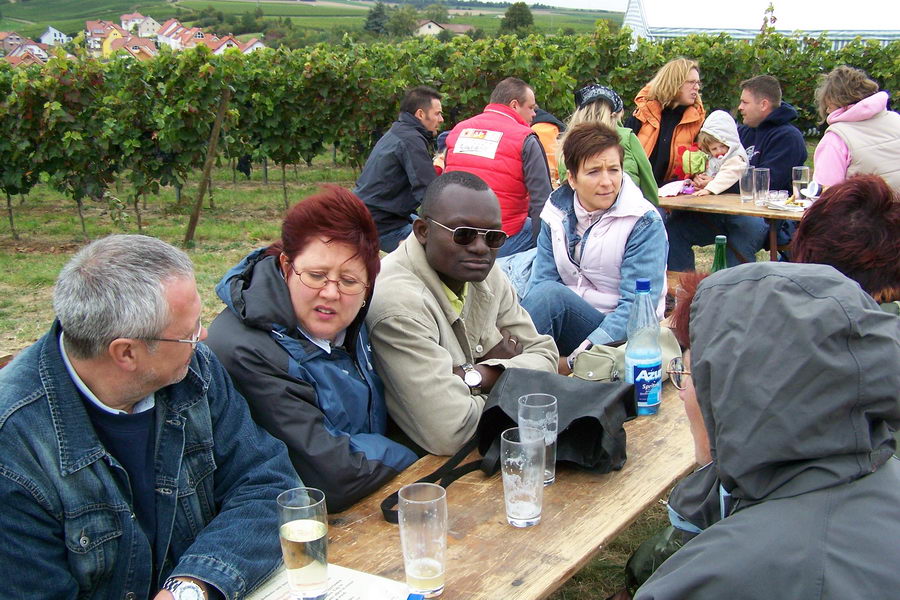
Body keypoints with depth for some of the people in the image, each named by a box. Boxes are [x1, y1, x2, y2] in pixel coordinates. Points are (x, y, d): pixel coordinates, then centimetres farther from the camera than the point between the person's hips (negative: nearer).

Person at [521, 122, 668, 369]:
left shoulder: (644, 223, -10)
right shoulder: (556, 212, 3)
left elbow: (637, 305, -16)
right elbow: (540, 281, -3)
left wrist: (574, 360, -27)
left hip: (621, 338, -4)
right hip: (566, 320, 4)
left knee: (551, 293, -30)